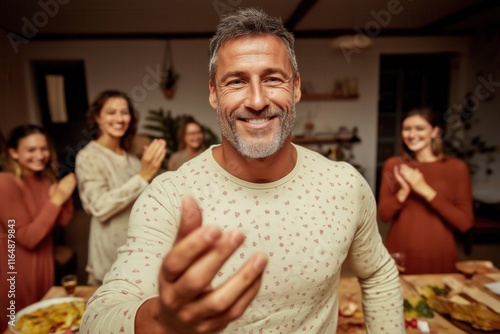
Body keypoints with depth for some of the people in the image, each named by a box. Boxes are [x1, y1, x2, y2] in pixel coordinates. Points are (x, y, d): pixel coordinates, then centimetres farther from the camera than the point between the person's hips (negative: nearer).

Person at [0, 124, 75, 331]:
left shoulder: (46, 179, 0)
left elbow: (64, 220, -5)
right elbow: (28, 238, -25)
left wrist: (65, 194, -20)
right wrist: (57, 199, -27)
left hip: (43, 262, 7)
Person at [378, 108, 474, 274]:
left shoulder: (457, 167, -4)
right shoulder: (393, 165, 0)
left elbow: (465, 222, -9)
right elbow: (384, 215, -2)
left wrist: (425, 190, -18)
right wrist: (403, 191, -19)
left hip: (439, 259, -1)